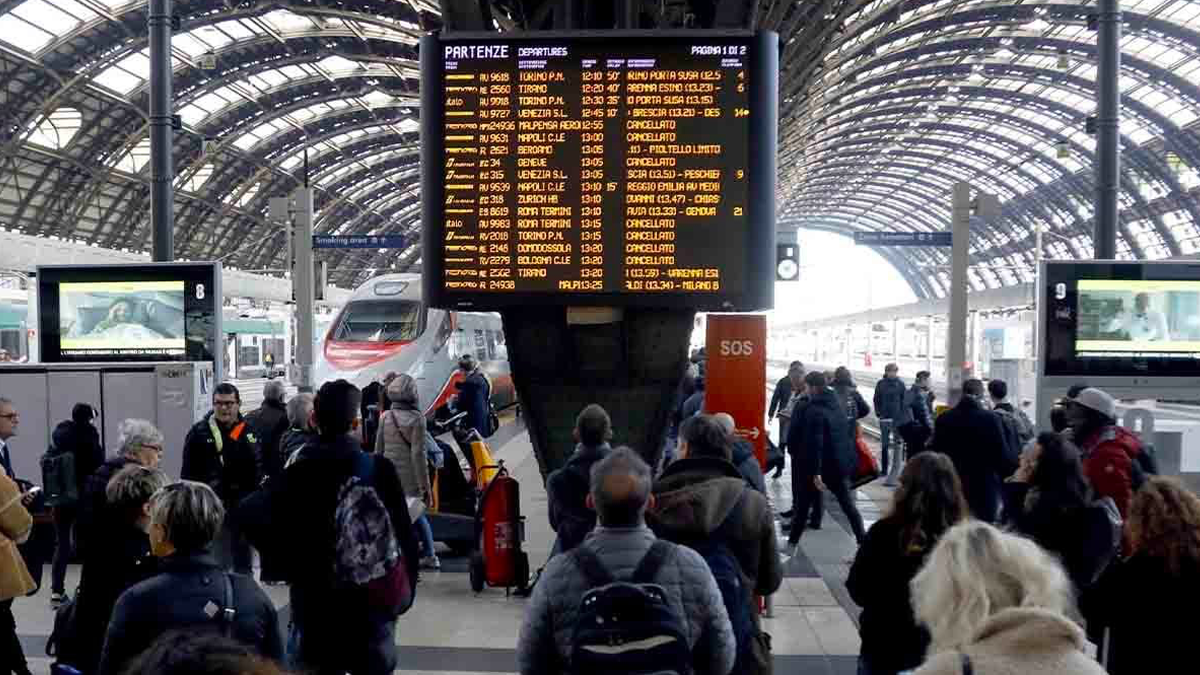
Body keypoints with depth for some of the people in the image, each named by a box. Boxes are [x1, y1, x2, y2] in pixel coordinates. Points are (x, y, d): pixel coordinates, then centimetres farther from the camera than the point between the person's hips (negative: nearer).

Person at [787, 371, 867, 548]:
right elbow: (847, 435, 15)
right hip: (841, 464, 7)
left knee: (802, 506, 8)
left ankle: (792, 542, 15)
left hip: (822, 466, -6)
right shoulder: (838, 405, 6)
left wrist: (815, 472, -25)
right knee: (848, 505, 15)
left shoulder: (814, 410, -19)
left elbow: (815, 443, -25)